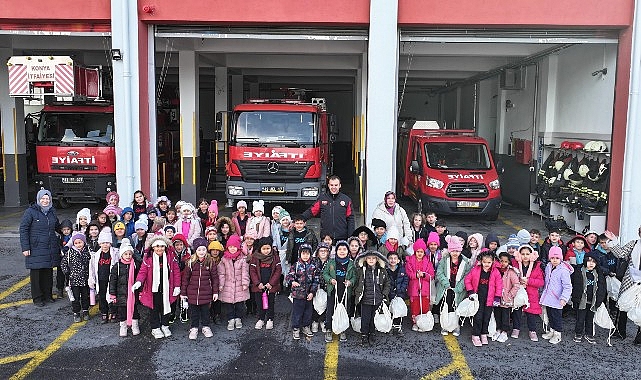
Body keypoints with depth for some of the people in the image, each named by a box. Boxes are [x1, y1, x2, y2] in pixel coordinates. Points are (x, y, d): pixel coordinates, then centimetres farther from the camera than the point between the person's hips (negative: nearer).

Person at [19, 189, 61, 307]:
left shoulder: (52, 211, 10)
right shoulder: (30, 212, -6)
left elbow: (57, 227, 25)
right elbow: (23, 229, -7)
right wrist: (25, 247, -12)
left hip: (51, 248, 5)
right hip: (36, 249, -5)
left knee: (48, 272, 11)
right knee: (36, 273, 2)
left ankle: (47, 295, 22)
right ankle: (37, 298, 11)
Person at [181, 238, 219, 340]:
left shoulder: (210, 262, -4)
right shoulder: (190, 263, -4)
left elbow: (215, 278, 1)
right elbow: (185, 278, 1)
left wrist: (215, 292, 0)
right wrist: (183, 292, 1)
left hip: (206, 293, 0)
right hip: (192, 292, 0)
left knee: (205, 311, 13)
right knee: (194, 311, 11)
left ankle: (205, 327, 29)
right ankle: (194, 328, 26)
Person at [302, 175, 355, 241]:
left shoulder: (346, 199, 6)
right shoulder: (322, 198, 6)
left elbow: (350, 219, 5)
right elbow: (311, 211, 6)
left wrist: (351, 237, 0)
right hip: (326, 237, 0)